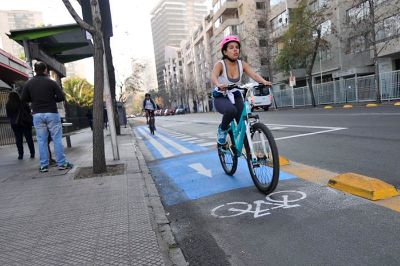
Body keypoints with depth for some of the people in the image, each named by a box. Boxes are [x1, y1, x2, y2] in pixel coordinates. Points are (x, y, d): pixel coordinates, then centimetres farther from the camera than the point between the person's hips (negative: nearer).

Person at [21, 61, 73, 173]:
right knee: (57, 139, 2)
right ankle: (61, 163, 4)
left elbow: (24, 99, 7)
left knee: (41, 140, 6)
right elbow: (61, 97, -7)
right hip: (52, 113, -2)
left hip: (37, 115, 3)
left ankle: (44, 165, 8)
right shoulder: (51, 82, -3)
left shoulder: (29, 83, 5)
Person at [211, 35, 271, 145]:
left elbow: (254, 75, -19)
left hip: (236, 97, 4)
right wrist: (218, 85, -58)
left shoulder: (242, 64, -4)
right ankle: (222, 129, -7)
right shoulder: (220, 64, -14)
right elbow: (213, 76, -34)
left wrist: (264, 82, -41)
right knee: (231, 110, -38)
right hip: (221, 98, -4)